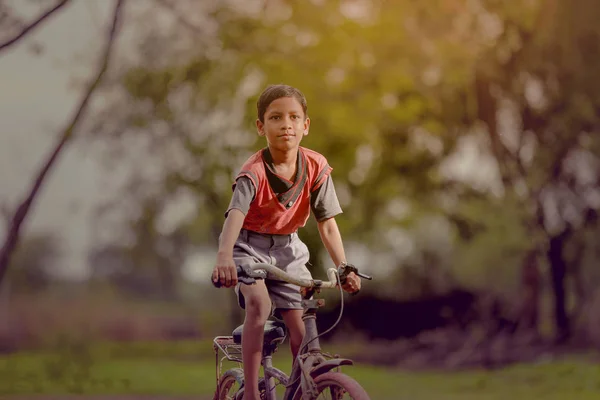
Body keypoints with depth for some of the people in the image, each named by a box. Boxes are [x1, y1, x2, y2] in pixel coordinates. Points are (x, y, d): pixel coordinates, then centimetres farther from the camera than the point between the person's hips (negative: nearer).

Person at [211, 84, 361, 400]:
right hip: (249, 246, -4)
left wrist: (344, 267, -23)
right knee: (259, 302, -31)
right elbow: (235, 214, -41)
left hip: (287, 249, 4)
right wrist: (224, 256, -59)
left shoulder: (316, 167, -14)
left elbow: (327, 223, -12)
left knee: (302, 332, -5)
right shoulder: (254, 172, -25)